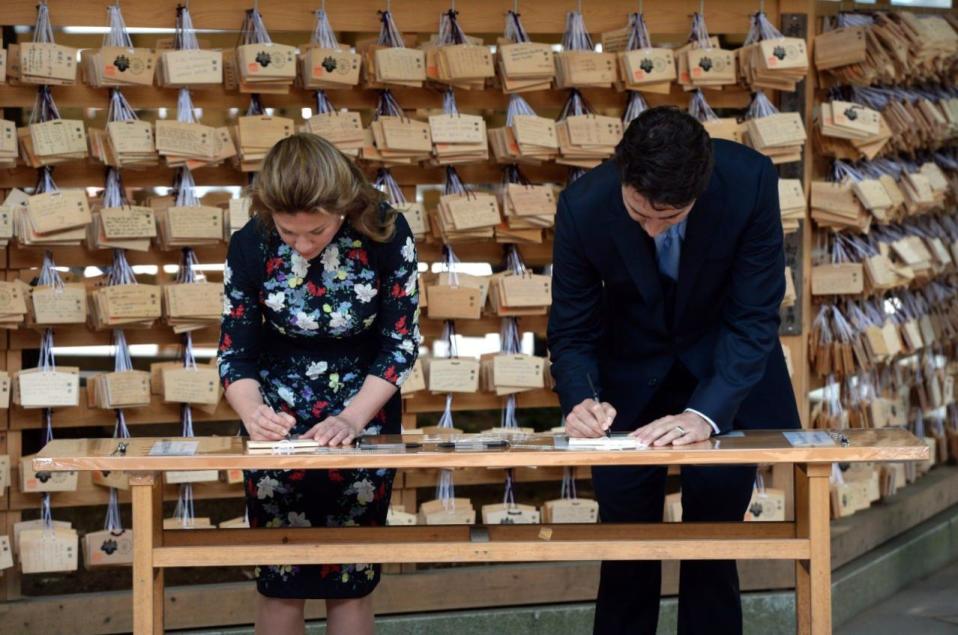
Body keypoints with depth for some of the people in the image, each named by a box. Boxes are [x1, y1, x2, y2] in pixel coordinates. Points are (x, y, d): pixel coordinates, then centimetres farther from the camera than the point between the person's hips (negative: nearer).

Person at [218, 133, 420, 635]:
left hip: (364, 418, 0)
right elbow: (236, 354, -10)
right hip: (280, 423, 0)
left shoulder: (386, 235, -20)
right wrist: (252, 412, -30)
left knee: (351, 578, 6)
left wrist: (353, 418, -24)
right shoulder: (250, 247, -18)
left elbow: (400, 344, -12)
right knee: (279, 579, 4)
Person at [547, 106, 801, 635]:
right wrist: (581, 399, -34)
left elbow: (753, 318, -24)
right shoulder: (583, 205, -26)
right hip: (632, 373, 1)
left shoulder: (750, 182, -29)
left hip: (722, 364, 0)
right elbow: (572, 330, -15)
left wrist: (706, 413, -37)